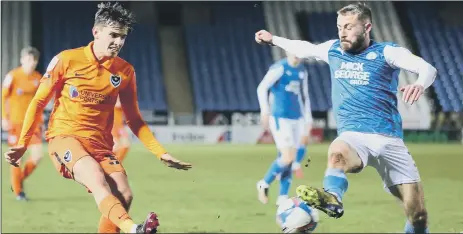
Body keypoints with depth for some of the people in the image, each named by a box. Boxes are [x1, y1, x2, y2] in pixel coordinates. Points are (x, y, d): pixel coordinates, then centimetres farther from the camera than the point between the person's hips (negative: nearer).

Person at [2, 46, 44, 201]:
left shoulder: (38, 78, 6)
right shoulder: (12, 76, -7)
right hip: (15, 122, -4)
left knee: (37, 155, -7)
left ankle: (20, 180, 17)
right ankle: (18, 191, 13)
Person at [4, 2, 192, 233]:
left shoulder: (125, 71, 4)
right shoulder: (67, 60, -5)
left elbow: (134, 120, 13)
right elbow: (38, 102, 4)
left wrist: (161, 153, 5)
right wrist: (22, 144, 0)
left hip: (100, 143, 4)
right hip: (65, 136, -4)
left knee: (124, 196, -16)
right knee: (98, 179, -32)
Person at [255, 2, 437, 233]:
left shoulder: (386, 51, 1)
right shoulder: (333, 50, 14)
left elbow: (428, 69, -14)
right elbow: (306, 49, 36)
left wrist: (419, 83, -37)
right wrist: (273, 39, 45)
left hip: (389, 139, -1)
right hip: (353, 136, 2)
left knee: (418, 214, -9)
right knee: (337, 152, -39)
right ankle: (332, 199, -63)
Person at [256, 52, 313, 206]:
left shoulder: (302, 71, 12)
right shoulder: (279, 68, -9)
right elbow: (262, 88, -10)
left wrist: (308, 118, 17)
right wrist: (265, 110, -19)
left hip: (297, 119, 7)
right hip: (280, 118, -7)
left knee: (290, 159, 4)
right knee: (288, 158, -14)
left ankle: (282, 197, 11)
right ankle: (264, 184, 6)